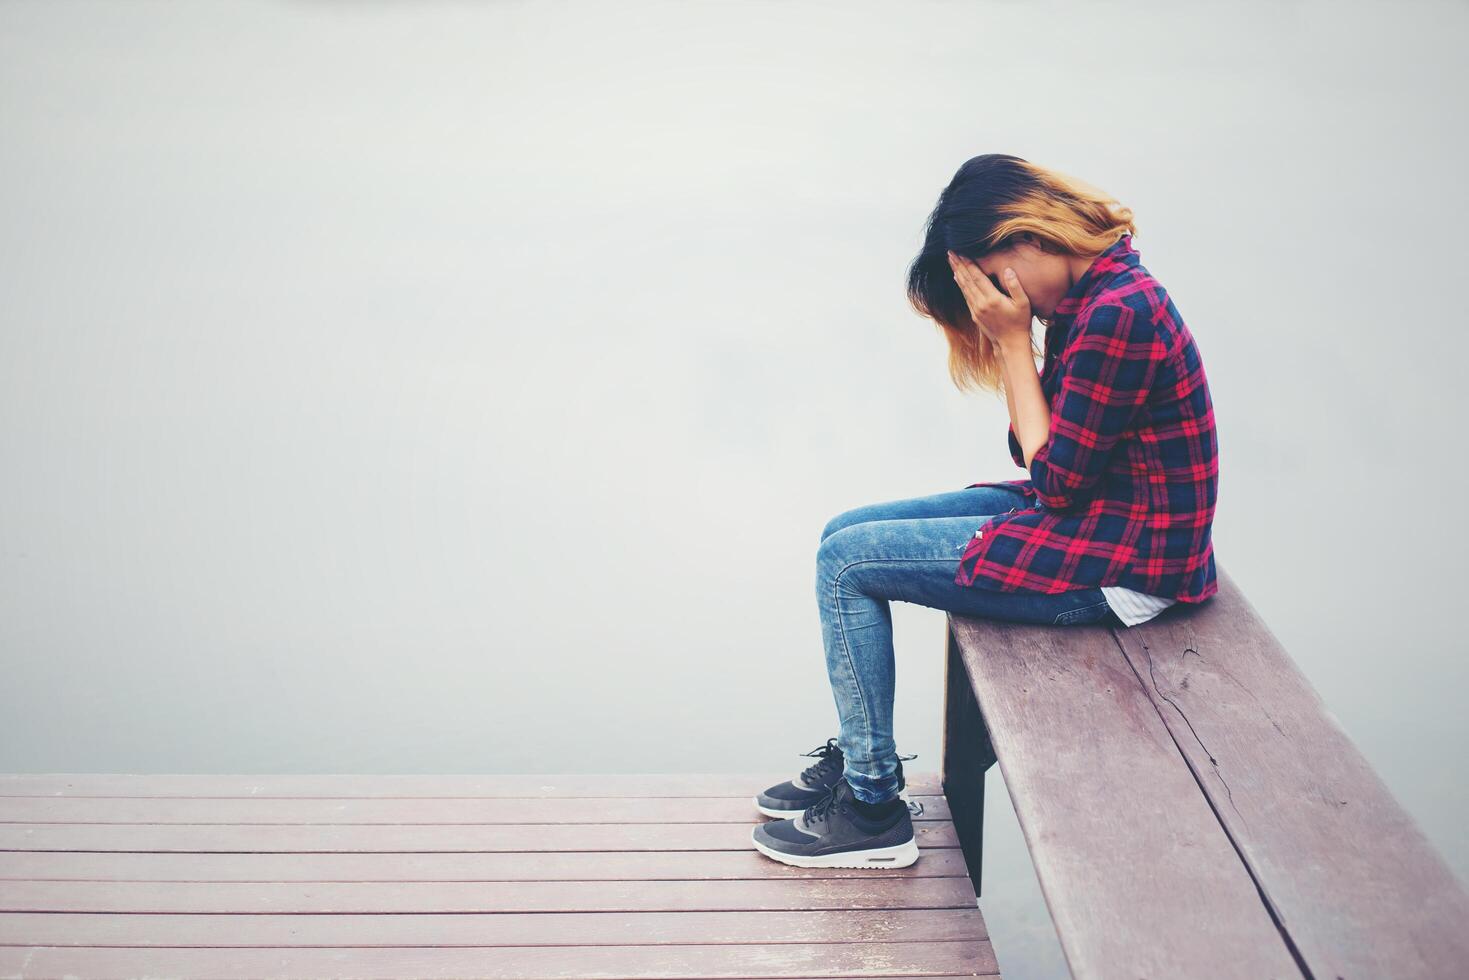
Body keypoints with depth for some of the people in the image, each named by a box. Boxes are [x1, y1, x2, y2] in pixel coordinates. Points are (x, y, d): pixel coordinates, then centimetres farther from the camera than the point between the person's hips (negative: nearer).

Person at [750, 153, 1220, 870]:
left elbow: (1057, 478, -19)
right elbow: (1037, 453, 7)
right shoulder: (1087, 301, 7)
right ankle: (856, 759, 21)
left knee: (847, 563, -8)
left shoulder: (1120, 313, -23)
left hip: (1119, 564, -10)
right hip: (1083, 515, 10)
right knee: (846, 533, 10)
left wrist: (1014, 342, -14)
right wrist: (1014, 337, -3)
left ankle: (873, 809, 2)